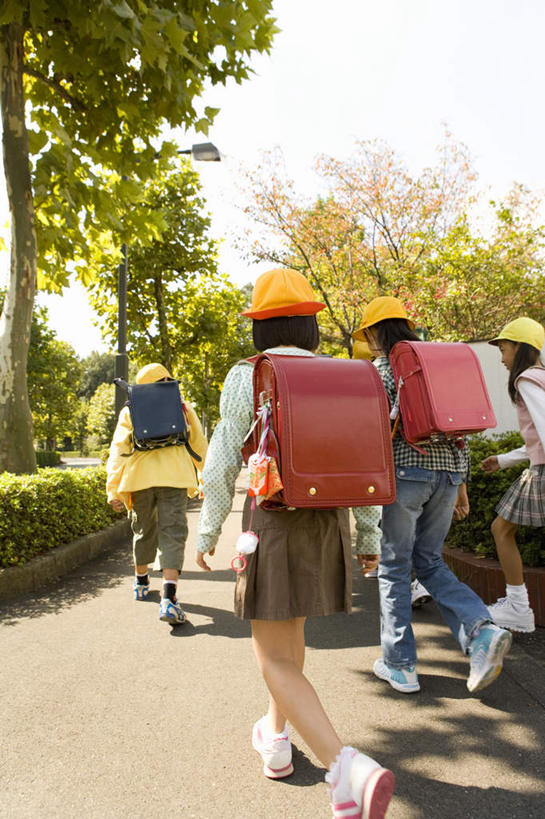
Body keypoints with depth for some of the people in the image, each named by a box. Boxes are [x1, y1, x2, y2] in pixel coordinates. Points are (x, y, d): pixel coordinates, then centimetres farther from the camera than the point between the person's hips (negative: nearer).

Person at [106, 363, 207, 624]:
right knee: (172, 533, -3)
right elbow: (200, 448, 18)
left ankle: (141, 582, 40)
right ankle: (168, 598, -17)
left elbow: (118, 451, 3)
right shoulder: (184, 409, 14)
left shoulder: (130, 412, 12)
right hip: (174, 476, -1)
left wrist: (114, 490, 2)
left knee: (143, 529, 20)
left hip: (140, 476, 2)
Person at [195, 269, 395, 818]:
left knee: (275, 659, 2)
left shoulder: (246, 377, -7)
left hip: (274, 521, -5)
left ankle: (348, 767, -15)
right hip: (329, 521, 5)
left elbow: (222, 464, -8)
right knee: (289, 628, 26)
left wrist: (207, 532, 4)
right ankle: (275, 735, 40)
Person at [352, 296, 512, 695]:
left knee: (394, 567, 7)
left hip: (404, 470, -6)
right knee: (430, 562, 18)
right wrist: (461, 481, 18)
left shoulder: (382, 367, -4)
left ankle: (399, 665, 16)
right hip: (448, 469, 6)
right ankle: (482, 630, -2)